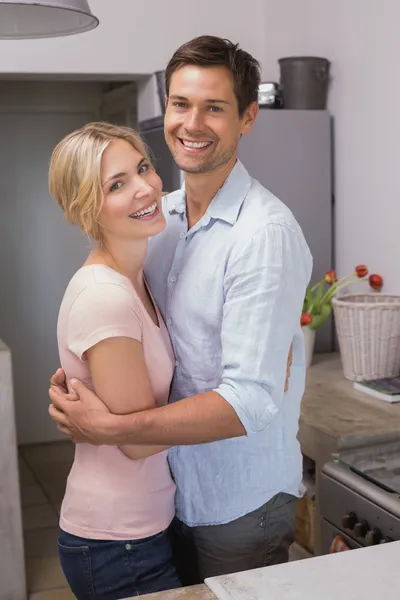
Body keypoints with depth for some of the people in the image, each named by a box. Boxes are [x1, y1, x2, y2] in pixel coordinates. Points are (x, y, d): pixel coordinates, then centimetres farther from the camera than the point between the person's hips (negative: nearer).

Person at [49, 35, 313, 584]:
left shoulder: (265, 233, -22)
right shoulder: (160, 216, 2)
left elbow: (251, 400, -26)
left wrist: (112, 429, -26)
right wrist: (81, 377, -6)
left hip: (240, 504, -6)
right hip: (168, 488, 7)